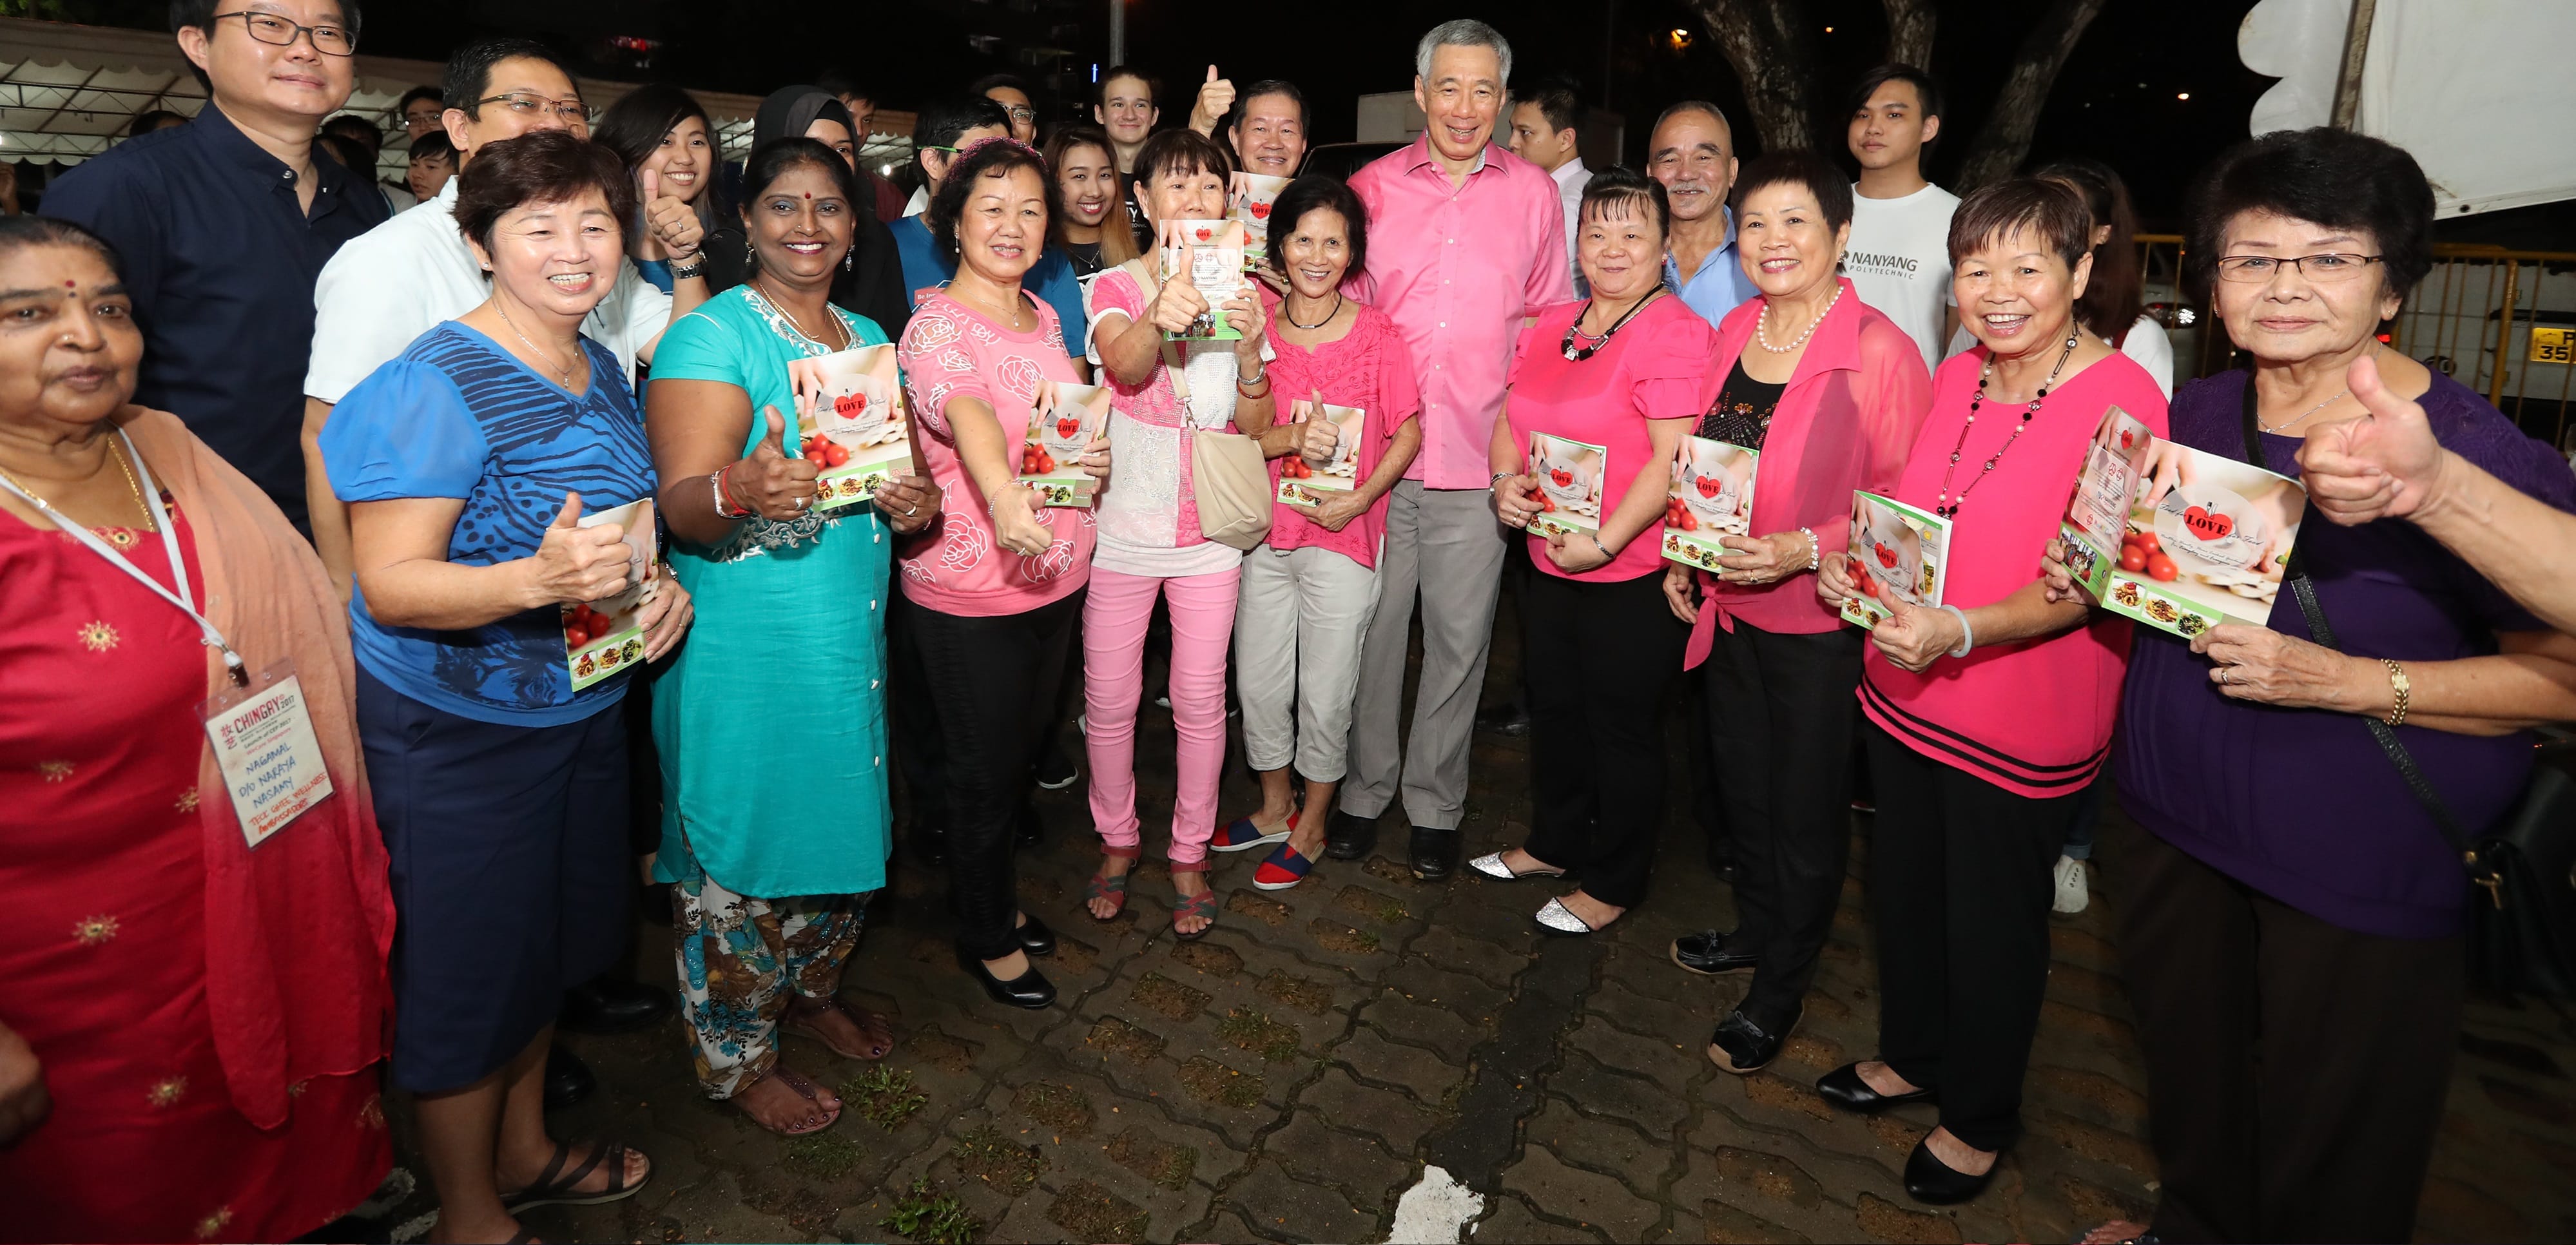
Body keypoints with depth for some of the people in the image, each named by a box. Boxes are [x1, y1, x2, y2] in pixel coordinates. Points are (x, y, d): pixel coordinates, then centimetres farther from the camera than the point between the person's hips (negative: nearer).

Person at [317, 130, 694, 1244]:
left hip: (584, 704, 8)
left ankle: (524, 1152, 44)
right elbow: (388, 583, -21)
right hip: (457, 728, -7)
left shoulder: (603, 369, 5)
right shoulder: (438, 385, -19)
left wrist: (657, 586, -2)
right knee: (470, 974, 8)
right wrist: (533, 581, -39)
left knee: (547, 944, 22)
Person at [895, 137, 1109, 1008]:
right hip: (967, 593, -7)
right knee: (985, 772, 7)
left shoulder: (1044, 316, 8)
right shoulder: (936, 323, -16)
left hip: (1056, 576, 7)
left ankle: (997, 894, 45)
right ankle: (986, 937, 30)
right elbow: (966, 412, -39)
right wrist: (1004, 494, -56)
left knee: (1021, 755, 22)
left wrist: (1093, 453, 8)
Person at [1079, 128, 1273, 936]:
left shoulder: (1239, 293, 4)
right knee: (1109, 700, 7)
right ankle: (1116, 840, 30)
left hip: (1209, 532, 2)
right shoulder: (1117, 286, -3)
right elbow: (1122, 364, -27)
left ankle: (1190, 854, 25)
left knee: (1201, 701, 7)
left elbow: (1255, 427, -1)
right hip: (1124, 527, -1)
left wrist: (1251, 351, -20)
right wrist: (1156, 319, -49)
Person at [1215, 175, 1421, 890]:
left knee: (1325, 696, 6)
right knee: (1258, 683, 14)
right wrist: (1292, 438, -20)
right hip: (1266, 534, 4)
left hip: (1342, 539, -3)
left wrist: (1359, 498, -15)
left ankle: (1312, 827, 28)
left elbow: (1408, 433, -2)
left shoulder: (1377, 335, -7)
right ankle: (1275, 806, 37)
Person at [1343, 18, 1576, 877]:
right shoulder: (1372, 187, 5)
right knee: (1372, 628, 8)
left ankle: (1435, 806, 25)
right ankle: (1364, 790, 26)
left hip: (1480, 456, 0)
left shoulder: (1534, 193, 6)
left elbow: (1550, 320, 9)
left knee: (1459, 638, 8)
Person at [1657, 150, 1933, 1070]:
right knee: (1743, 782, 22)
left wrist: (1806, 549, -26)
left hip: (1820, 621, -6)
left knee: (1806, 809, 9)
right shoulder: (1734, 332, 5)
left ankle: (1779, 991, 29)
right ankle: (1756, 927, 46)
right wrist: (1684, 554, 7)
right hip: (1727, 606, 7)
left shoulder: (1878, 351, -16)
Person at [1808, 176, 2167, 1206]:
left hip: (2020, 725, -6)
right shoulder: (1955, 378, 4)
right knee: (1904, 887, 21)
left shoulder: (2121, 399, -16)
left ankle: (1981, 1119, 34)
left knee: (1993, 922, 11)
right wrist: (1856, 567, -2)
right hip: (1904, 692, 7)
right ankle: (1911, 1055, 45)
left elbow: (2087, 585, -20)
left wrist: (1961, 631, -35)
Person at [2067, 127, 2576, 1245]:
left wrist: (2345, 682, -28)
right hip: (2180, 816, 6)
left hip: (2368, 862, -5)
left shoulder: (2472, 451, -18)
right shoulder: (2200, 411, 1)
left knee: (2329, 1135, 14)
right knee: (2186, 1070, 25)